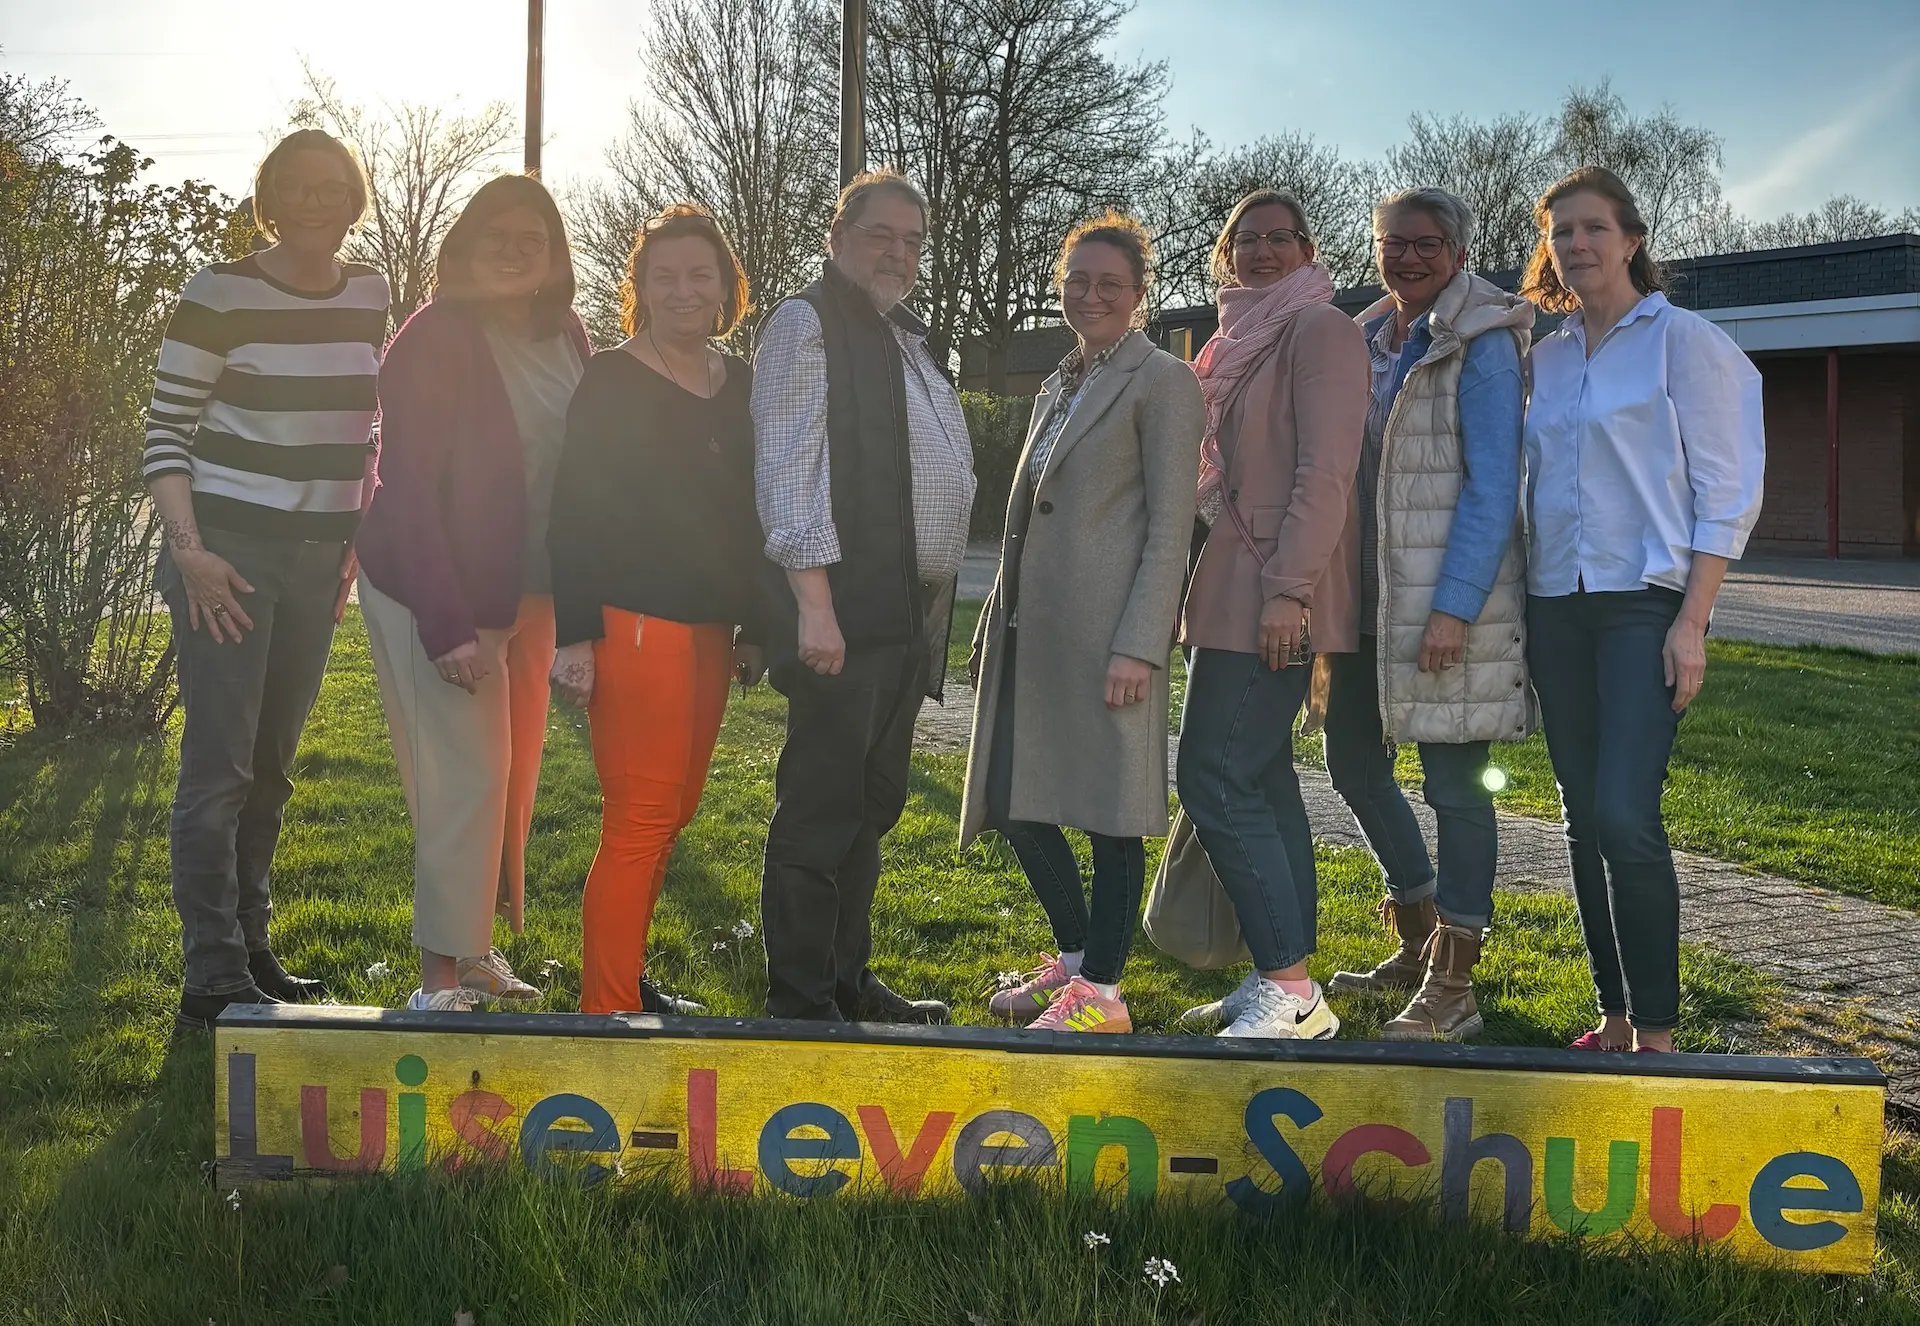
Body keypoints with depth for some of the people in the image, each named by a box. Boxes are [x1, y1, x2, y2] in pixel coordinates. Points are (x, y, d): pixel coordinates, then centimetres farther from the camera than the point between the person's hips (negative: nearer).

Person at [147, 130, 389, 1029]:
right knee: (220, 765, -6)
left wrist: (356, 541, 15)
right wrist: (188, 550, -17)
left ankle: (252, 949, 24)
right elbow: (165, 432, -8)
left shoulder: (369, 295, 8)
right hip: (229, 552, -6)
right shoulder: (220, 295, -8)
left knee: (273, 764, 13)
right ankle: (214, 979, 0)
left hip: (320, 554, 6)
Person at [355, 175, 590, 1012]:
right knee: (466, 778, -7)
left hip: (526, 592, 7)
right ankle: (443, 975, 4)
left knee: (515, 774, 11)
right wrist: (448, 624, -21)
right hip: (442, 595, -6)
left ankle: (477, 947, 26)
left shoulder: (565, 338, 5)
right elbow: (407, 487, -16)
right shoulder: (436, 339, -14)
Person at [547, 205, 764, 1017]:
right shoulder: (611, 382, -5)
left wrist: (753, 627, 18)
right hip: (635, 623, -7)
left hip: (710, 629, 7)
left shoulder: (742, 386, 14)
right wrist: (574, 636, -14)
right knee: (640, 820, -8)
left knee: (674, 811, 11)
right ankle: (608, 1010, -2)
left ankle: (628, 982, 23)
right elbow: (574, 514, -9)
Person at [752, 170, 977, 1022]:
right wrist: (814, 604, -22)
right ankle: (799, 1001, 1)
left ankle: (847, 981, 25)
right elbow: (788, 470, -15)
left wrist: (934, 609, 17)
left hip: (908, 617, 9)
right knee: (820, 809, -6)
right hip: (843, 615, -9)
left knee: (871, 806, 15)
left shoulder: (905, 336, 21)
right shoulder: (807, 324, -6)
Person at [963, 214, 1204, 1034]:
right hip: (1032, 627, 8)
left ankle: (1101, 993, 8)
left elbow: (1170, 527, -10)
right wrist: (996, 625, 17)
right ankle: (1072, 959, 27)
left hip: (1106, 630, -8)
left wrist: (1139, 645, -18)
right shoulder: (1060, 387, 20)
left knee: (1107, 811, -1)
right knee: (1016, 799, 10)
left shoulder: (1162, 382, -3)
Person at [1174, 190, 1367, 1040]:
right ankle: (1283, 979, 16)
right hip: (1230, 588, 9)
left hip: (1271, 597, -9)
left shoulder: (1319, 329, -7)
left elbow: (1324, 471, -16)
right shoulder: (1239, 337, 18)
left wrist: (1287, 589, -22)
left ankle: (1290, 990, -7)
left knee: (1216, 779, -12)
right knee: (1261, 779, 10)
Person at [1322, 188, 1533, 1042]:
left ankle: (1451, 989, 4)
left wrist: (1454, 607, -20)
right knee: (1353, 762, 14)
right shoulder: (1368, 342, 15)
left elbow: (1493, 485, -14)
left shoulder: (1482, 343, -7)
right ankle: (1418, 947, 30)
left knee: (1454, 785, -4)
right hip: (1371, 597, 8)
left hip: (1453, 597, -8)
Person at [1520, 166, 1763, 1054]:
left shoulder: (1684, 341, -3)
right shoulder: (1548, 356, 14)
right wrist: (1526, 614, 11)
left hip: (1645, 604, -6)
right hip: (1556, 608, 6)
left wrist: (1692, 622, -14)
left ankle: (1657, 1032, -5)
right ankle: (1614, 1018, 16)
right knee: (1585, 820, 7)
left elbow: (1727, 492, -6)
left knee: (1626, 817, -16)